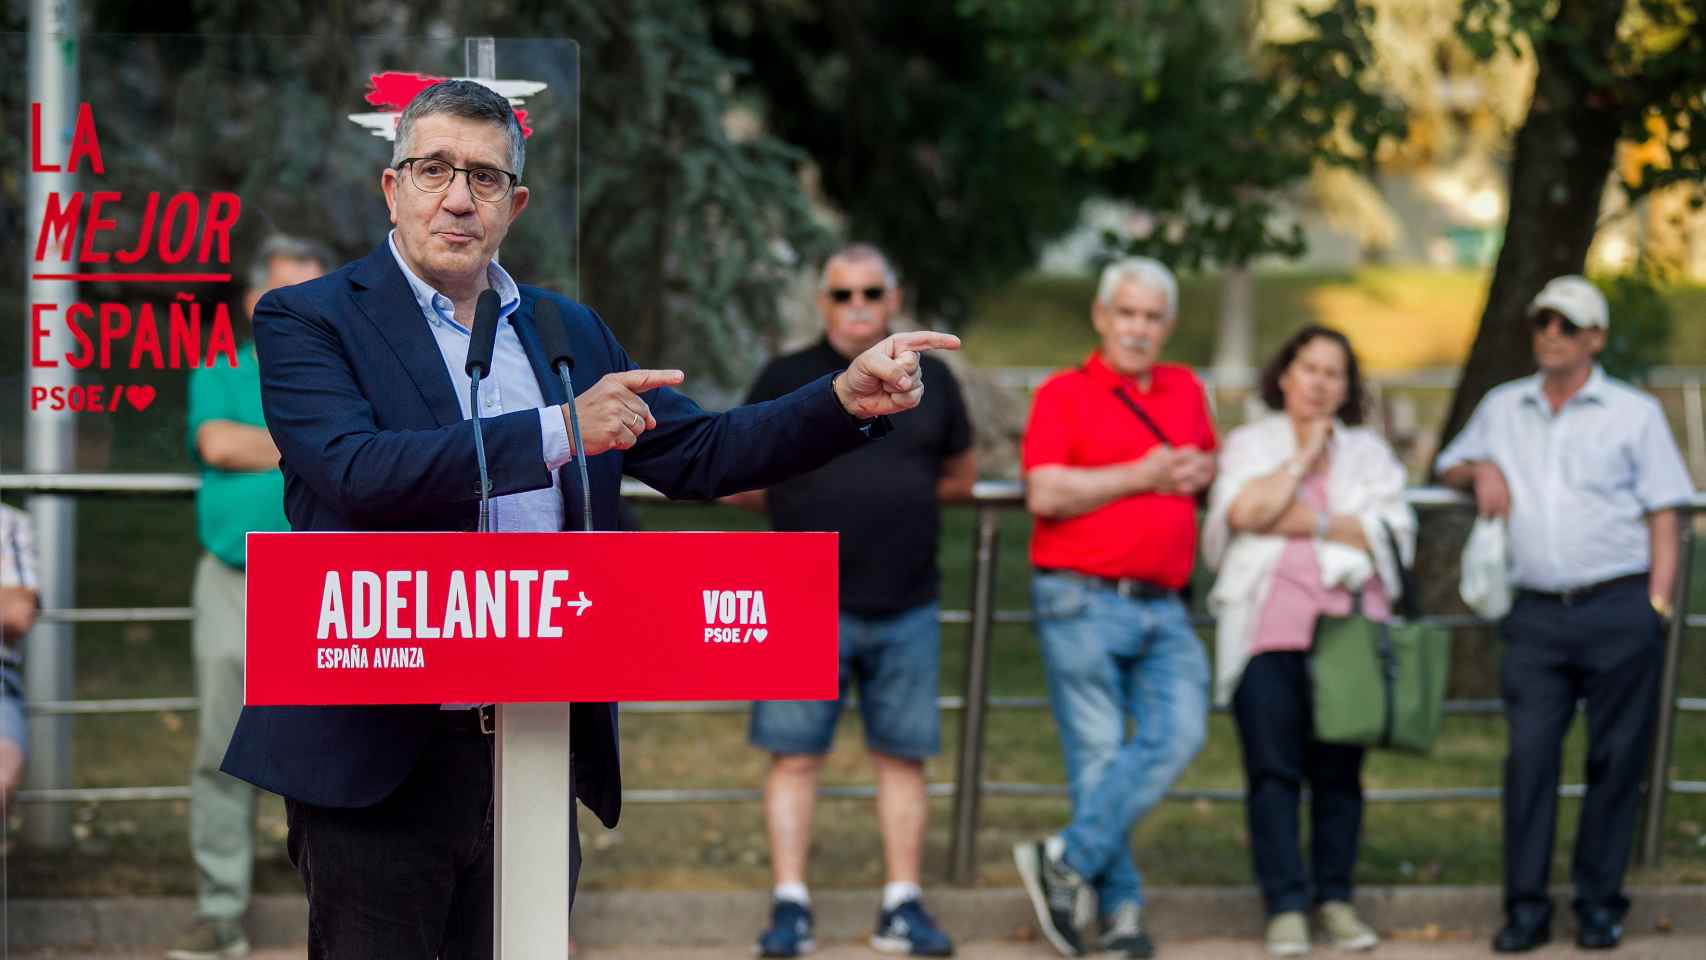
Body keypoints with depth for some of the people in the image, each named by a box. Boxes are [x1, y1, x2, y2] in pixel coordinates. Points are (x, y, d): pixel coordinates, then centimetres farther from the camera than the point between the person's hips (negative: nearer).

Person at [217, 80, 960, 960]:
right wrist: (557, 433, -21)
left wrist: (849, 400, 0)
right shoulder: (307, 321, -2)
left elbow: (698, 455, 14)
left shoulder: (568, 330, 15)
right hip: (381, 757, -5)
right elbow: (358, 472, -19)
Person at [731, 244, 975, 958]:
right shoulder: (785, 381, 5)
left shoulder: (930, 381, 10)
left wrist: (899, 496, 10)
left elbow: (961, 475, 19)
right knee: (794, 757, -4)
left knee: (902, 757, 5)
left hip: (906, 611, 2)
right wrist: (803, 508, 7)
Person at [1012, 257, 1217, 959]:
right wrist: (1141, 475, -12)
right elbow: (1045, 493, -11)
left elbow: (1210, 459, 34)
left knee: (1177, 734, -13)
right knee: (1099, 753, -4)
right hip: (1084, 602, -5)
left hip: (1164, 608, 5)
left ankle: (1066, 861, -6)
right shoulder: (1065, 394, 1)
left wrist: (1203, 472, 10)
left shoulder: (1185, 390, 18)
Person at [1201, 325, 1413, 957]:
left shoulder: (1367, 451, 16)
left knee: (1338, 770, 1)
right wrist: (1304, 456, 1)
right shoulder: (1250, 444, 14)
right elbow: (1245, 510, -7)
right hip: (1267, 630, -1)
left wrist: (1306, 521, -6)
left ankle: (1334, 898, 11)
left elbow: (1390, 530, 0)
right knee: (1273, 769, -6)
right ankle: (1285, 907, -3)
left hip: (1348, 626, 1)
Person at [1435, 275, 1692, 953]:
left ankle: (1599, 903, 7)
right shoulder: (1502, 409, 17)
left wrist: (1658, 604, -6)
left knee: (1616, 757, -1)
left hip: (1619, 613, -2)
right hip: (1537, 614, 2)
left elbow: (1664, 515, 4)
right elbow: (1446, 467, 30)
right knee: (1529, 754, -6)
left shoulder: (1634, 413, 7)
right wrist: (1480, 469, 6)